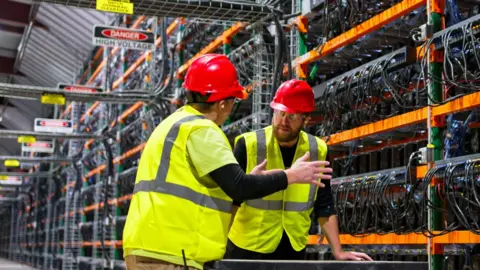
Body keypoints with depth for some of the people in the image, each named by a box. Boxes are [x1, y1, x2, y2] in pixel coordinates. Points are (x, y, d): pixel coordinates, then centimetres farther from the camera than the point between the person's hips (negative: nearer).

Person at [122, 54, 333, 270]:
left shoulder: (174, 125, 21)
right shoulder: (199, 130, -11)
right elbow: (238, 188, -18)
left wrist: (249, 179, 26)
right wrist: (291, 176, -5)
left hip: (148, 249, 10)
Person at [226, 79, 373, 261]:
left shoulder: (317, 151, -2)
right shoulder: (248, 145, -12)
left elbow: (324, 207, 5)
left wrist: (338, 251, 1)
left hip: (294, 250, 3)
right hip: (246, 249, -3)